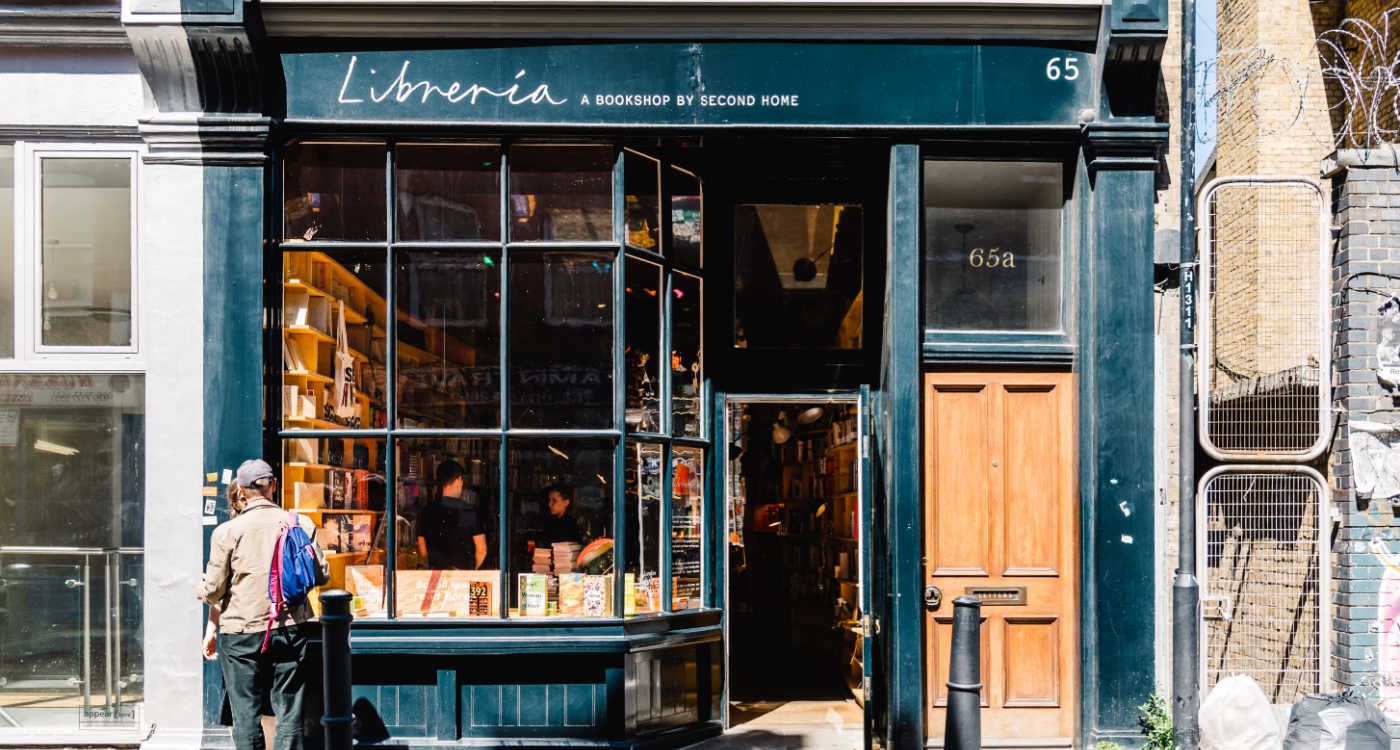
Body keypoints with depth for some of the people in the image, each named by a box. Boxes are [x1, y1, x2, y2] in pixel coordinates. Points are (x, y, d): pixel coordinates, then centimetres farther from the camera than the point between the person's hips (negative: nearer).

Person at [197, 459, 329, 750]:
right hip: (291, 630, 2)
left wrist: (201, 590, 19)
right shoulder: (301, 525, -2)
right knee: (289, 713, 7)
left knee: (246, 715, 6)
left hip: (242, 633, -2)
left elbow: (214, 590, -4)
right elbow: (321, 575, 6)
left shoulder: (227, 531, -9)